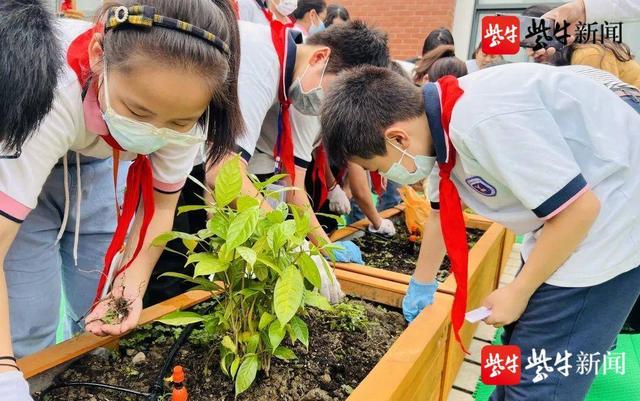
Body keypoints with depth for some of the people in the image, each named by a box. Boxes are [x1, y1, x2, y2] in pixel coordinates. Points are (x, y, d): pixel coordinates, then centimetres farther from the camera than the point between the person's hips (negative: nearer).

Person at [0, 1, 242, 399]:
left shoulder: (183, 98, -27)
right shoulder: (52, 94, -41)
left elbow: (160, 204, -14)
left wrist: (132, 284, -26)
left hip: (92, 161, 3)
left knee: (105, 315, 1)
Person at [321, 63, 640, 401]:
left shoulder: (483, 120, -32)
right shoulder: (442, 121, -2)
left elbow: (579, 207, -26)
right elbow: (441, 214, 12)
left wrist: (517, 292, -13)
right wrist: (421, 286, 25)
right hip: (564, 223, 8)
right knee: (516, 354, 19)